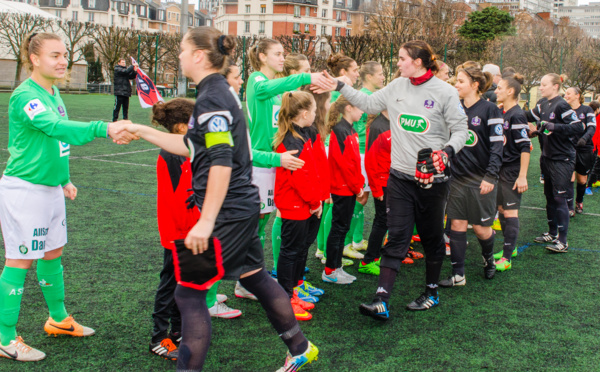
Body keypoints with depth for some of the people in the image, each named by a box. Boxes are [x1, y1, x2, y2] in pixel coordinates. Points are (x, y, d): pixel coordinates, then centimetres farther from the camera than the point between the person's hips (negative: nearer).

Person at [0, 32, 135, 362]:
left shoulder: (53, 93, 9)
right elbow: (55, 127, -37)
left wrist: (64, 178, 22)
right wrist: (104, 129, -49)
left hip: (51, 187, 9)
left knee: (52, 253, 17)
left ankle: (58, 319, 34)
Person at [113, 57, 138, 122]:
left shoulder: (125, 68, 21)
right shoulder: (117, 69, -2)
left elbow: (131, 77, 11)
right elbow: (125, 71, -19)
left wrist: (135, 71, -6)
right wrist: (133, 66, -17)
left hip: (126, 92, 7)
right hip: (119, 92, -7)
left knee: (126, 107, 8)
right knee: (117, 106, -5)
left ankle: (125, 119, 13)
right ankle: (114, 120, -1)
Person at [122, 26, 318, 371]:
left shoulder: (212, 97, -16)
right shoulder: (221, 91, 14)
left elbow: (221, 162, -24)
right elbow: (191, 146, 20)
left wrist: (206, 221, -25)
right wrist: (142, 131, 21)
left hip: (228, 212, -10)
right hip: (244, 206, 10)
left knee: (189, 292, -3)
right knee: (256, 277, 21)